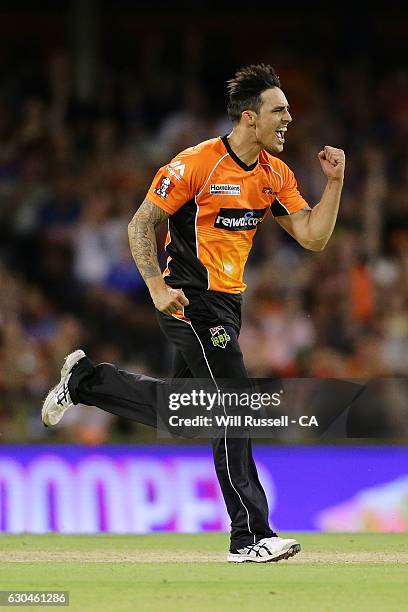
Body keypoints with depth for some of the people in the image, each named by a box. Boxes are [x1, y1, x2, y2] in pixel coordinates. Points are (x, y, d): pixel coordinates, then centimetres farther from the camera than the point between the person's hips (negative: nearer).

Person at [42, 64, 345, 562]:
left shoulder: (275, 175, 6)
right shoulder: (196, 164, -15)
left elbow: (312, 237, 5)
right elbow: (140, 225, -11)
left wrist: (334, 183, -6)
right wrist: (158, 288, -21)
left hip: (226, 303, 8)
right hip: (191, 300, -8)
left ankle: (83, 380, 39)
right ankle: (250, 536, -12)